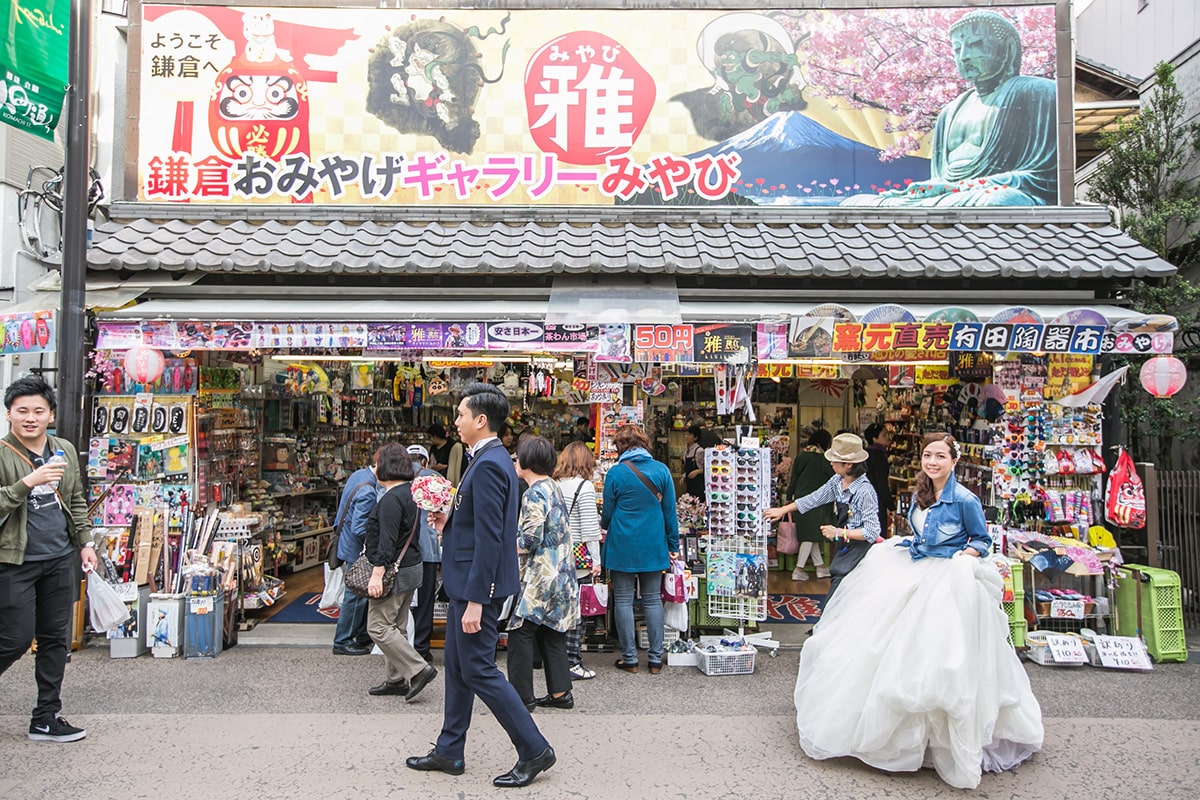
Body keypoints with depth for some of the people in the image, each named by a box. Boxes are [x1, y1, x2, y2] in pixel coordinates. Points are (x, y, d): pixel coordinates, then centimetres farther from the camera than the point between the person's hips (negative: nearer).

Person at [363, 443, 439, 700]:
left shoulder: (392, 498, -18)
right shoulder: (409, 492, 13)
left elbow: (387, 541, -24)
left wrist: (377, 574, -25)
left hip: (395, 571, -10)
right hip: (410, 567, 10)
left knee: (378, 626, -5)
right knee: (397, 626, 15)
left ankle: (418, 669, -7)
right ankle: (397, 679, 21)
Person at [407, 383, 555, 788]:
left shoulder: (488, 465, -21)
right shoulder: (493, 459, 11)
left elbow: (489, 538, -25)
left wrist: (475, 600, -24)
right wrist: (450, 522, 6)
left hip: (478, 586, -11)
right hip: (467, 583, 11)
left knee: (478, 670, -1)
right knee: (457, 667, 18)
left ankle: (534, 750, 9)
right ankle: (449, 751, 31)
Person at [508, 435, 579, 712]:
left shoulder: (534, 494, -16)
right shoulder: (553, 487, 11)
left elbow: (530, 541, -21)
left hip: (540, 577, -9)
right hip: (560, 573, 9)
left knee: (520, 632, 0)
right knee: (551, 633, 14)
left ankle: (522, 696, 5)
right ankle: (560, 692, 18)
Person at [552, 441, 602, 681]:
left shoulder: (555, 485, 6)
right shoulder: (584, 486, -11)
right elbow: (589, 528, -13)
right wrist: (596, 560, -8)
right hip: (578, 558, -6)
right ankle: (572, 663, 4)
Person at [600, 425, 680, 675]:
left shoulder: (616, 473, -9)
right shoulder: (661, 470, -2)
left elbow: (607, 514, 1)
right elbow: (670, 511, 2)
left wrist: (604, 524, 24)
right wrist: (673, 545, 12)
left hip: (622, 546, -2)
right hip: (653, 546, 3)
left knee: (623, 600, 7)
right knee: (653, 599, 10)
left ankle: (629, 658, 12)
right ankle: (656, 659, 13)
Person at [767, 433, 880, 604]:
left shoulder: (865, 492, -21)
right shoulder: (837, 481, 2)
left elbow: (872, 532, -19)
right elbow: (814, 498, 15)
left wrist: (839, 532, -18)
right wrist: (783, 510, 18)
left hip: (857, 553, -8)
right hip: (842, 548, 8)